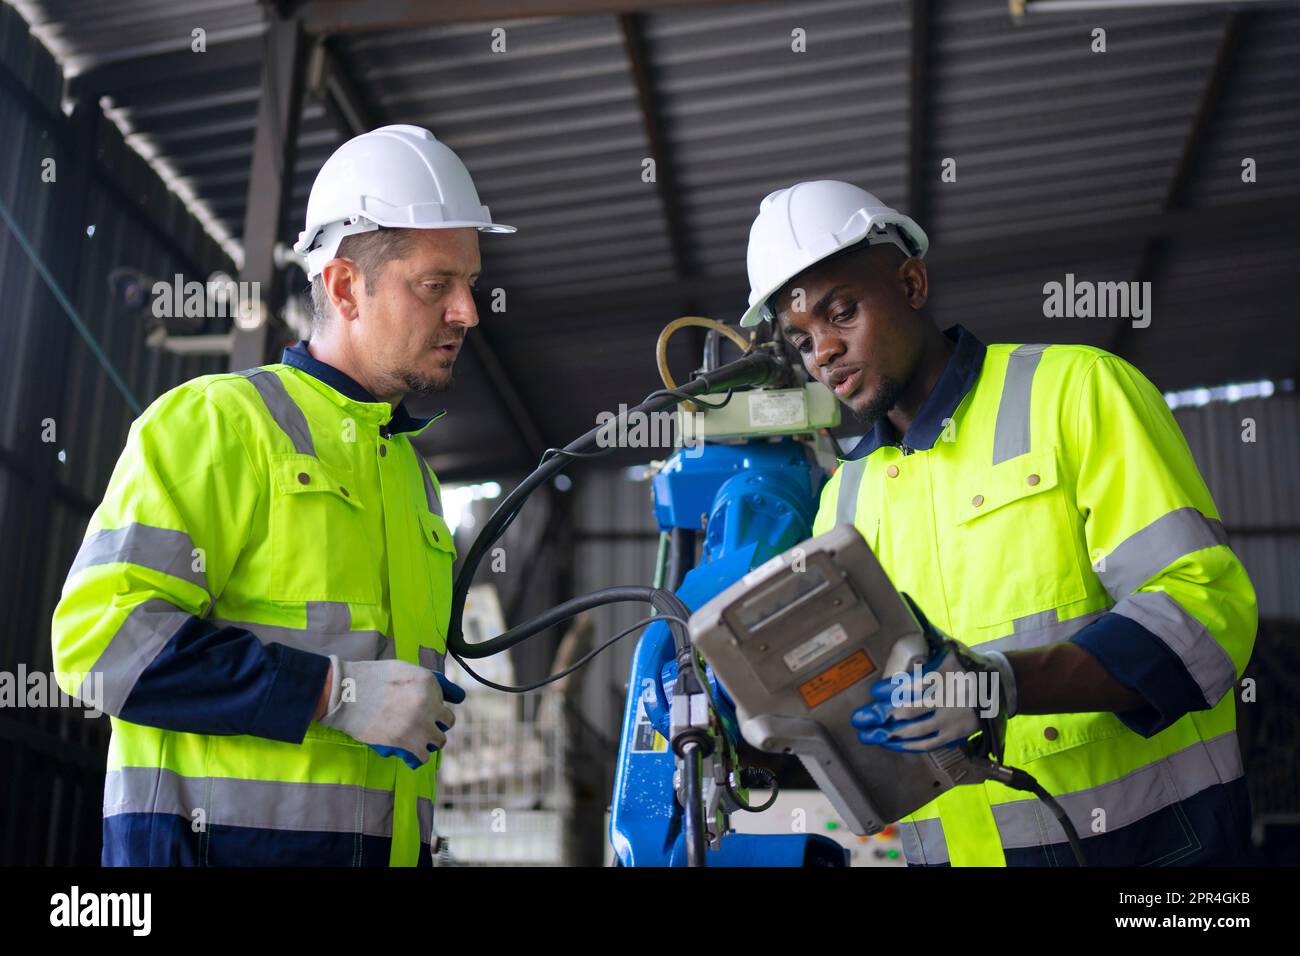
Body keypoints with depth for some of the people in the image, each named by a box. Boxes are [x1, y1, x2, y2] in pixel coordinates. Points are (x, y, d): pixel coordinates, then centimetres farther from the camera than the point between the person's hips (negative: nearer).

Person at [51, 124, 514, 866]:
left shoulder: (415, 472, 20)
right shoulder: (217, 420, -3)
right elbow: (105, 636, -14)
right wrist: (338, 692, -18)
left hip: (385, 845, 7)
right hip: (224, 839, -6)